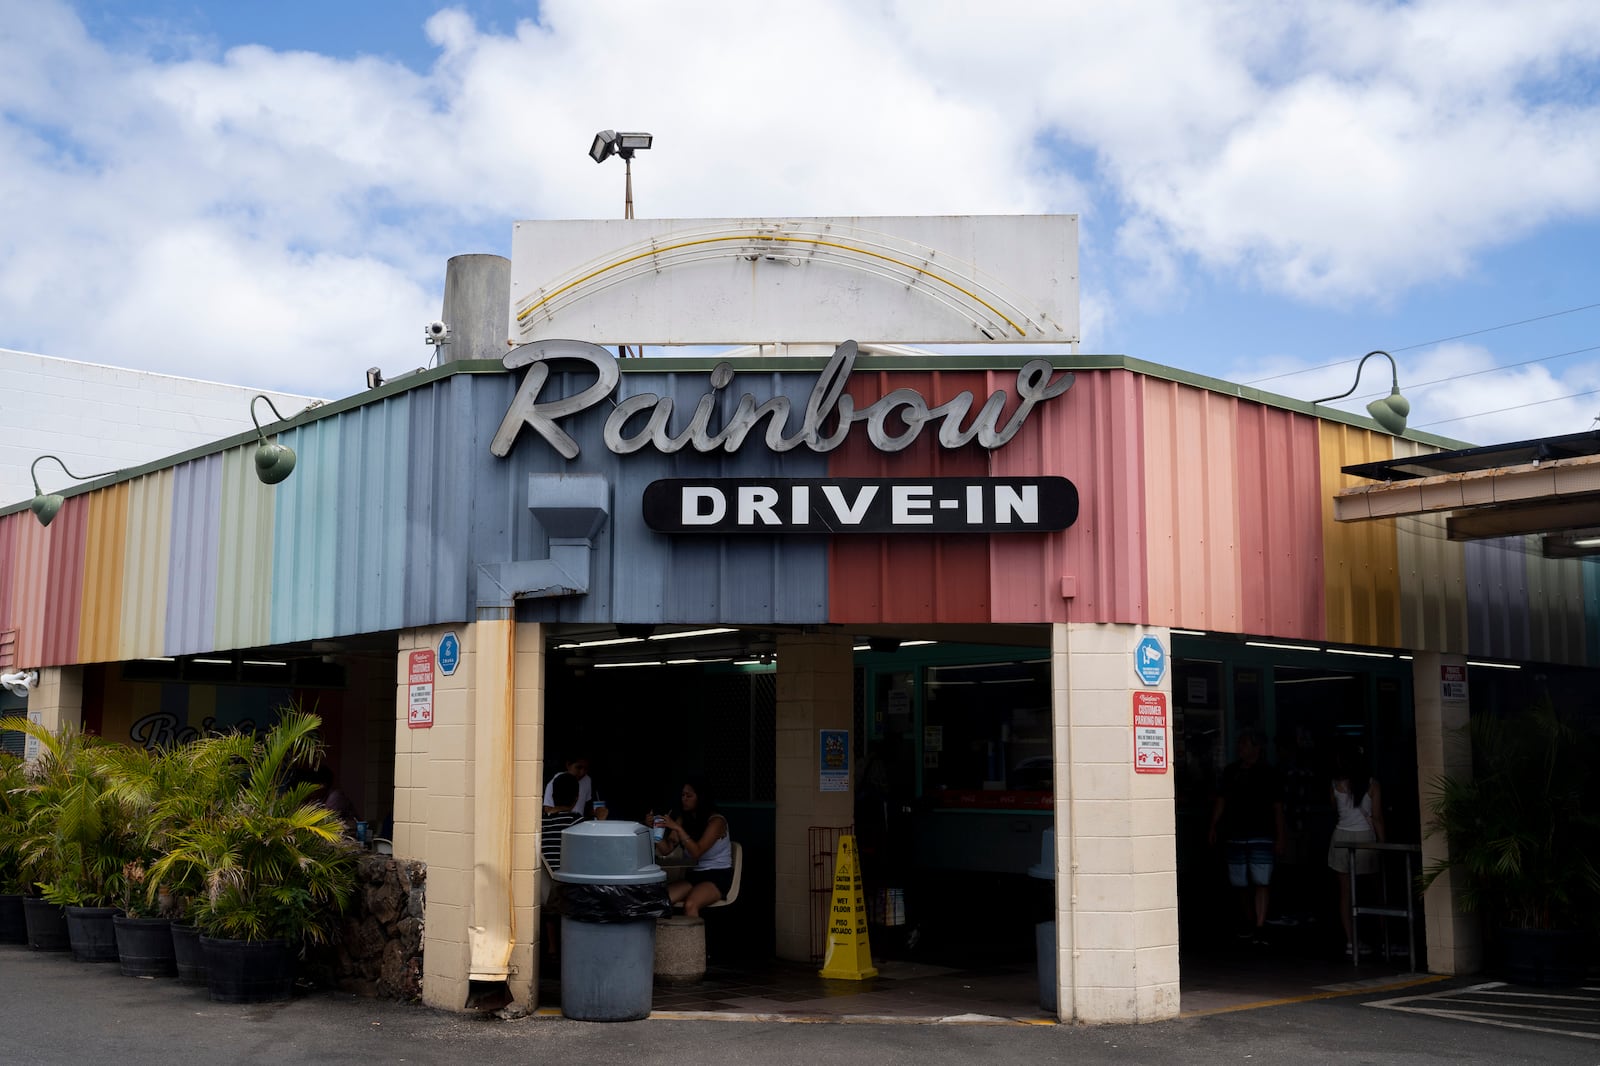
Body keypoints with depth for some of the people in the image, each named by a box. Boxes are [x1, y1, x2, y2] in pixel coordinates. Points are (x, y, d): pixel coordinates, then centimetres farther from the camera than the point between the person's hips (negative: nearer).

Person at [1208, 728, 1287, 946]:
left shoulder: (1268, 773, 0)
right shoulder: (1231, 771, 10)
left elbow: (1278, 807, 0)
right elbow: (1221, 801, 15)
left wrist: (1281, 837, -3)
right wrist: (1213, 827, 9)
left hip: (1261, 837, -4)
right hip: (1235, 836, 4)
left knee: (1261, 882, -12)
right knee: (1241, 883, 9)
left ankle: (1260, 927, -14)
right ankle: (1249, 924, 22)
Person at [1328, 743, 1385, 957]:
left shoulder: (1337, 784, -1)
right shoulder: (1372, 784, -3)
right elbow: (1377, 818, -3)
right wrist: (1382, 843, 2)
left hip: (1342, 838, 0)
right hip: (1366, 837, 0)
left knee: (1345, 892, 3)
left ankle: (1350, 941, 1)